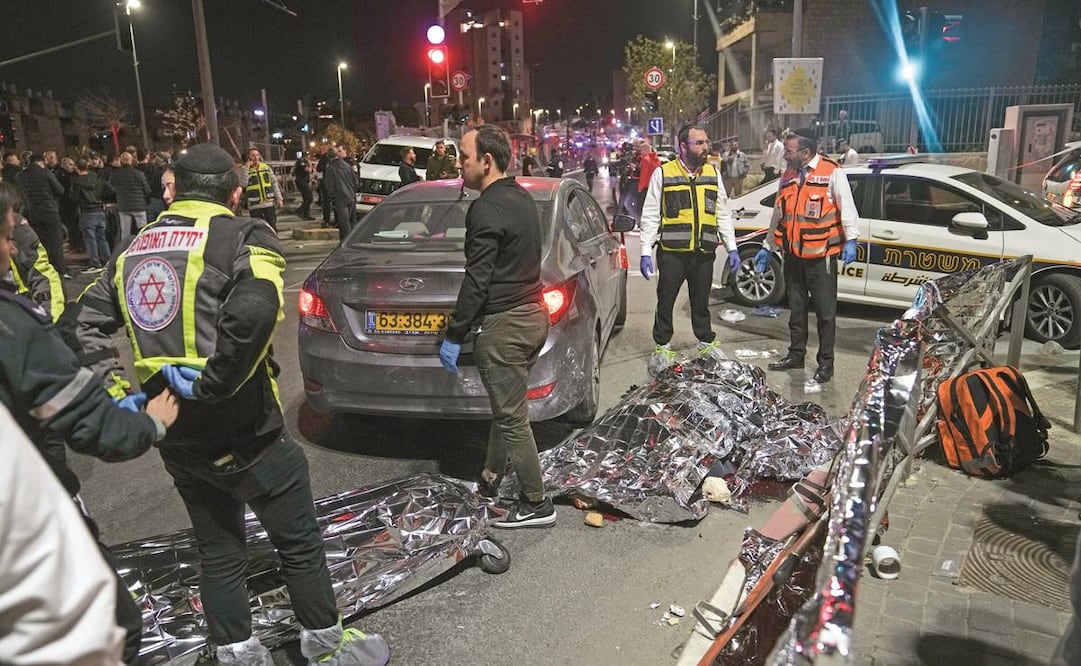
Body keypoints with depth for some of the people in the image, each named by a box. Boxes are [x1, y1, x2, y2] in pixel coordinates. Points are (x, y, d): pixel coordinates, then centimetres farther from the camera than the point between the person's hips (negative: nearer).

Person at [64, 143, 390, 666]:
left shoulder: (135, 249, 11)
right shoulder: (243, 237, -11)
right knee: (299, 543, 12)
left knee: (217, 551, 21)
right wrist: (215, 383, -21)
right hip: (240, 431, -6)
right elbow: (255, 311, -31)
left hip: (174, 437, 7)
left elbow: (82, 324, 11)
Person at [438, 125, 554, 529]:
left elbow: (477, 280, -21)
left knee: (512, 418, 0)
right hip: (532, 315, 10)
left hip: (503, 325, -10)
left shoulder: (487, 209, -17)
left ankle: (537, 505, 10)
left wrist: (453, 336, -14)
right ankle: (491, 475, 38)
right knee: (506, 407, 22)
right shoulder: (522, 198, 12)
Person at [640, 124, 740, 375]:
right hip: (672, 252, -3)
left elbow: (723, 214, 14)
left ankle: (707, 343, 30)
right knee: (665, 302, 6)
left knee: (701, 302, 15)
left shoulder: (712, 173, 10)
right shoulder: (663, 174, -2)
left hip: (704, 253, 3)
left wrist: (731, 248, 10)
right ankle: (662, 348, 19)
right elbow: (650, 216, -2)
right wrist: (646, 252, -7)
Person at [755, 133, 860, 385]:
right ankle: (796, 354, 28)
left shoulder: (832, 172, -7)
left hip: (821, 255, -6)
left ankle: (826, 362, 12)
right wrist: (767, 247, 21)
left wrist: (850, 240, -16)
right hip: (793, 254, 6)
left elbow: (846, 206, -9)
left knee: (825, 311, 2)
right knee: (796, 308, 16)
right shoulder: (788, 176, 13)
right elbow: (779, 215, 20)